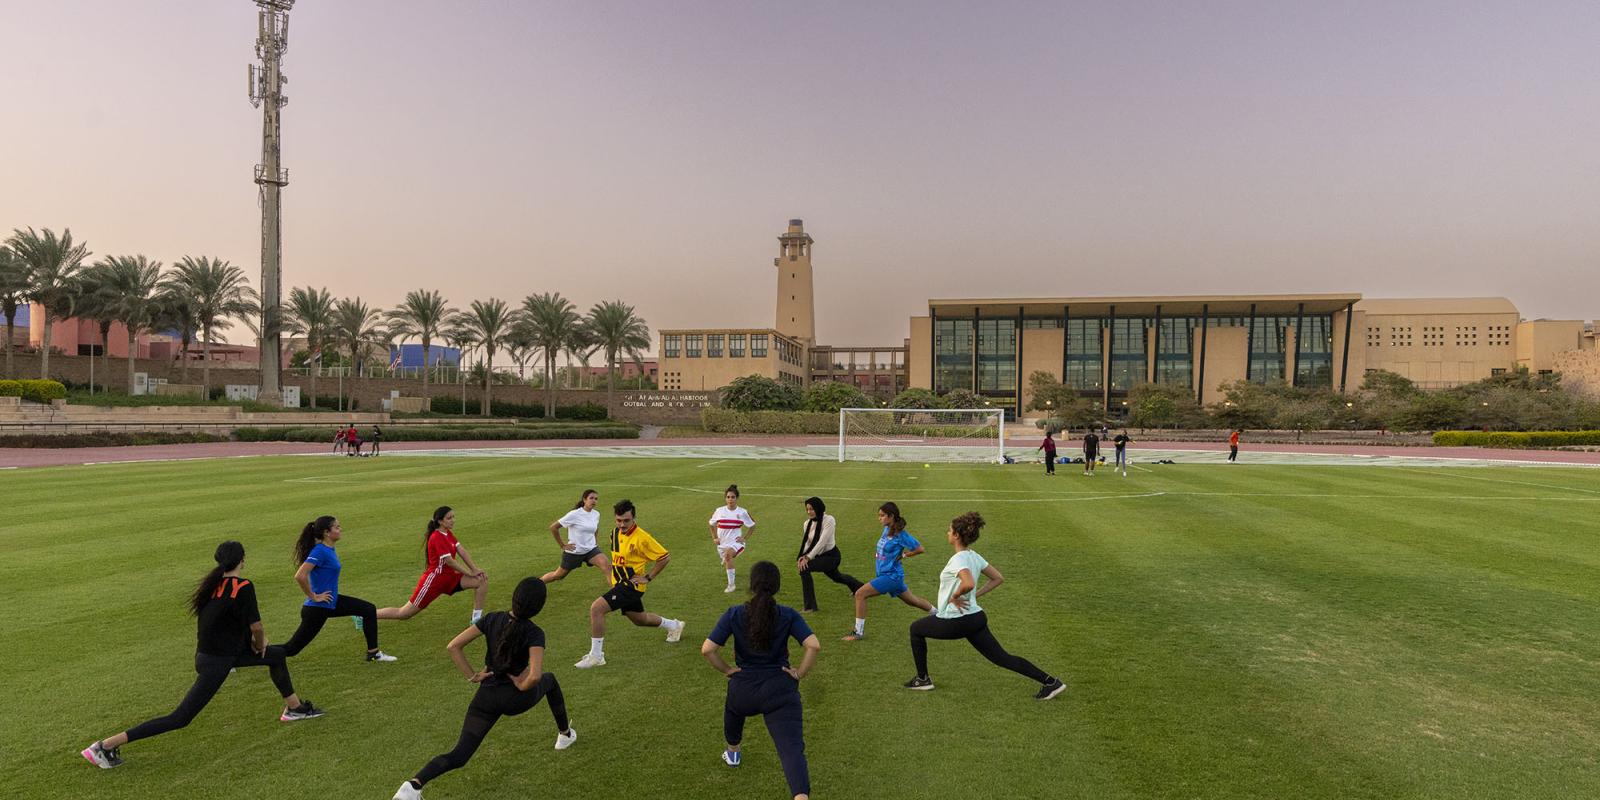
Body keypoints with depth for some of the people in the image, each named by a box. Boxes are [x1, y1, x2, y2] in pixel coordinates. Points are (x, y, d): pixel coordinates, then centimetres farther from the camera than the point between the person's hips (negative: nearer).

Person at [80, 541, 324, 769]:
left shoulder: (214, 583, -1)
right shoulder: (243, 587, -24)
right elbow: (256, 627, -20)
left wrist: (256, 640, 10)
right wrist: (259, 645, 2)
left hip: (226, 649, 9)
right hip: (215, 662, -9)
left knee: (276, 655, 20)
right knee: (180, 719, 0)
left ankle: (295, 708, 33)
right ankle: (106, 745, 5)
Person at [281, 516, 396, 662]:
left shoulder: (329, 549, 5)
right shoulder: (320, 551, -22)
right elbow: (299, 576, -32)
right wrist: (313, 597, -21)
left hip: (331, 602, 9)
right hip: (317, 608, -9)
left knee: (369, 610, 7)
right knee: (292, 648, 0)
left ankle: (373, 654, 13)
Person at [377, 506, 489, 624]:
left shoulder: (448, 534, 7)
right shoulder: (437, 537, -21)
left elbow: (462, 552, 2)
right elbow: (449, 561, -23)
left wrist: (476, 570, -9)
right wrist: (471, 573, -15)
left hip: (449, 577, 8)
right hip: (434, 579, -8)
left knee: (482, 580, -6)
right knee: (403, 614, 0)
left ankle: (477, 619, 1)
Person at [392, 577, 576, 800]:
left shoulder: (493, 619, -7)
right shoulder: (534, 633, -19)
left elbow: (453, 646, -7)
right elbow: (534, 675, -32)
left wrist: (471, 676, -2)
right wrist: (522, 685, -11)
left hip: (486, 697, 2)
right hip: (516, 699, -2)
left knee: (459, 756, 5)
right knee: (549, 680, 31)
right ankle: (565, 734, 43)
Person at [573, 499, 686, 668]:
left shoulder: (642, 538, -20)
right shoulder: (615, 532, 3)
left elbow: (665, 557, -15)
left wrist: (648, 578, -13)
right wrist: (613, 575, 14)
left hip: (631, 585, -8)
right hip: (619, 584, 8)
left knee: (596, 608, -20)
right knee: (640, 619, 23)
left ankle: (596, 655, -11)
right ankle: (674, 625, 48)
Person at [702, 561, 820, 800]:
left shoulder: (734, 615, -8)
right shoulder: (788, 615, -7)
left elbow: (707, 649, -15)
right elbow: (814, 645, -17)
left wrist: (726, 669, 1)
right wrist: (800, 673, -3)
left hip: (743, 685, 2)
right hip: (780, 689, -2)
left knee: (734, 708, 38)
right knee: (792, 747, -9)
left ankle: (732, 753, 60)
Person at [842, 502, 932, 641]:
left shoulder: (900, 534, -18)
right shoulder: (886, 529, 4)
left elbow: (919, 548, -14)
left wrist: (902, 555, -8)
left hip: (891, 576, -9)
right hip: (885, 573, 9)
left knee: (860, 594, -15)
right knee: (912, 600, 25)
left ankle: (859, 632, -7)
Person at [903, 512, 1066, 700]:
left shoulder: (959, 559, -20)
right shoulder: (973, 556, 7)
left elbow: (968, 584, -39)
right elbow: (998, 578, 15)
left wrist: (955, 596, -20)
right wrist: (975, 595, 10)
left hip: (957, 621, -8)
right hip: (976, 617, 8)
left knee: (915, 629, 15)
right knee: (1001, 658, 10)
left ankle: (922, 679, 23)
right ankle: (1050, 682, 1)